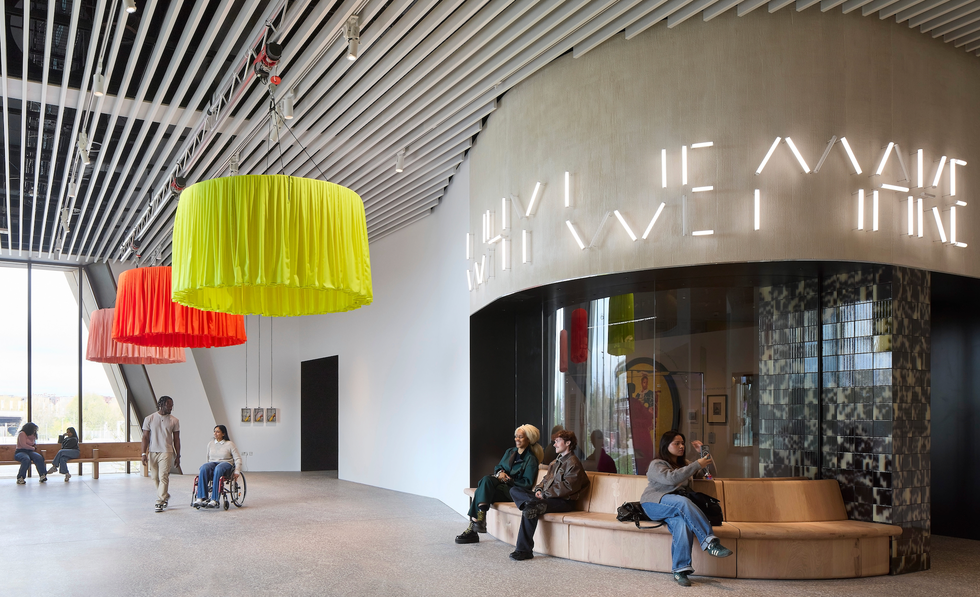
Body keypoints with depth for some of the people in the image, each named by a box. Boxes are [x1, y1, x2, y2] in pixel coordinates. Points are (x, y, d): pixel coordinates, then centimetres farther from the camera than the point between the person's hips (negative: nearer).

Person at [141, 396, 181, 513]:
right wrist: (144, 453, -3)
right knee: (155, 477, 10)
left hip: (166, 452, -2)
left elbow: (176, 439, 6)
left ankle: (160, 502, -7)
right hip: (152, 452, 2)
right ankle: (165, 495, 31)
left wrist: (178, 456, 4)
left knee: (163, 477, -10)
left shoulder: (174, 421, 4)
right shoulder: (149, 419, 5)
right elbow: (145, 437, 5)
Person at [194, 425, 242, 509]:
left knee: (218, 469, -41)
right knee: (204, 468, -34)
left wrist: (237, 471, -8)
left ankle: (214, 500, -46)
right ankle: (201, 498, -43)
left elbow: (238, 458, 3)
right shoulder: (210, 443, 20)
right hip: (212, 463, 4)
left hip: (226, 463, -3)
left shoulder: (230, 444, 7)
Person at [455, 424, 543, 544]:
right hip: (500, 484, 6)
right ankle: (480, 518, -36)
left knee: (480, 491, -28)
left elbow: (527, 483, -8)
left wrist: (508, 480, -14)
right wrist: (500, 473, 0)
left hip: (513, 491, -6)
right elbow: (498, 467, 24)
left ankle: (472, 528, -32)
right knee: (486, 479, -30)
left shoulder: (531, 460, -2)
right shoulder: (510, 452, 19)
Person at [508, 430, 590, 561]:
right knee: (514, 490, -4)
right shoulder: (556, 461, 24)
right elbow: (546, 479, 23)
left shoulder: (573, 463, -7)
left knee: (530, 510, -31)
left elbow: (566, 487, -17)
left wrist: (544, 494, -16)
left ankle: (525, 551, -24)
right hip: (547, 496, 9)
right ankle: (537, 505, -32)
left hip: (564, 502, -9)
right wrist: (538, 489, 1)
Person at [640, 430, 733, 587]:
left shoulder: (683, 463, 24)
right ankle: (710, 542, -40)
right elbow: (671, 478, -18)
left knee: (683, 522, -33)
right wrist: (697, 464, -19)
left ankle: (680, 570, -38)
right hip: (655, 504, -5)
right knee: (683, 502, -37)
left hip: (677, 507, 5)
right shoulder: (656, 465, 1)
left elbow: (702, 473, 29)